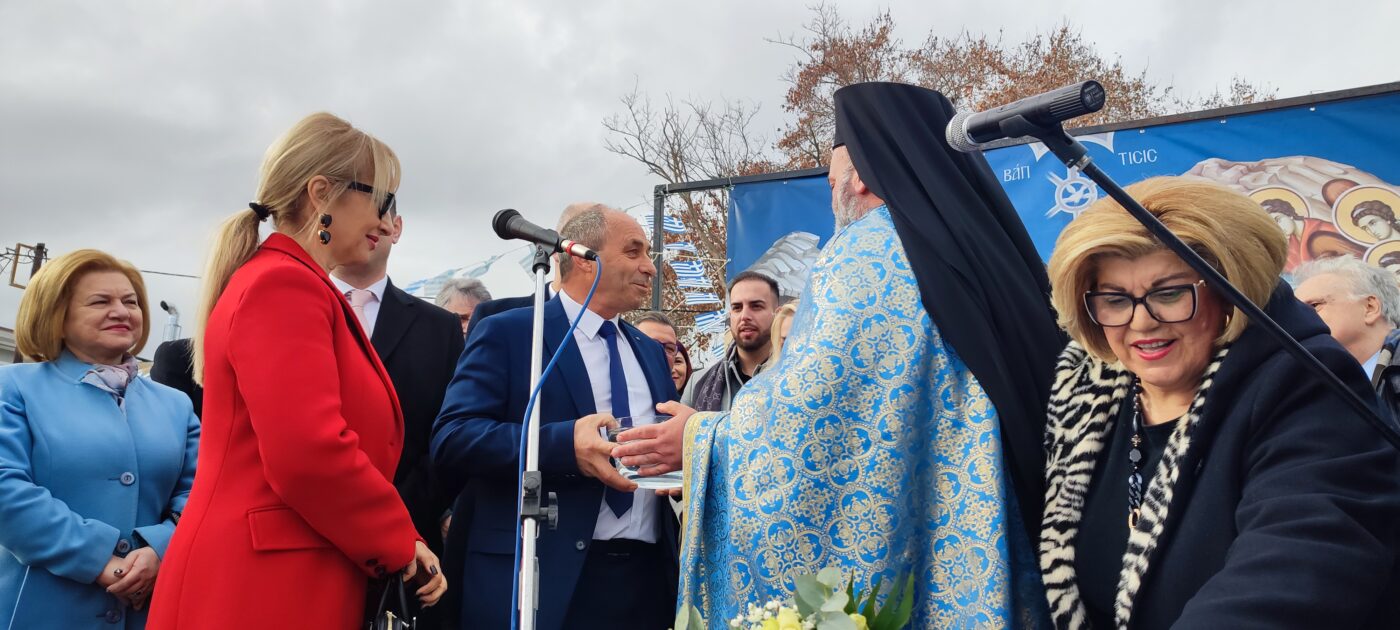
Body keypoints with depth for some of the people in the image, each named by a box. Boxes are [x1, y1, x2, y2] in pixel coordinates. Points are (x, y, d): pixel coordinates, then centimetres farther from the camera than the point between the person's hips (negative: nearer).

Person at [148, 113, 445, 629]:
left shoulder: (284, 284, 17)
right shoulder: (283, 283, -15)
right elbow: (309, 455, -26)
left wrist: (395, 544, 7)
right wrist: (398, 545, -11)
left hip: (284, 582, 10)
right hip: (266, 588, -10)